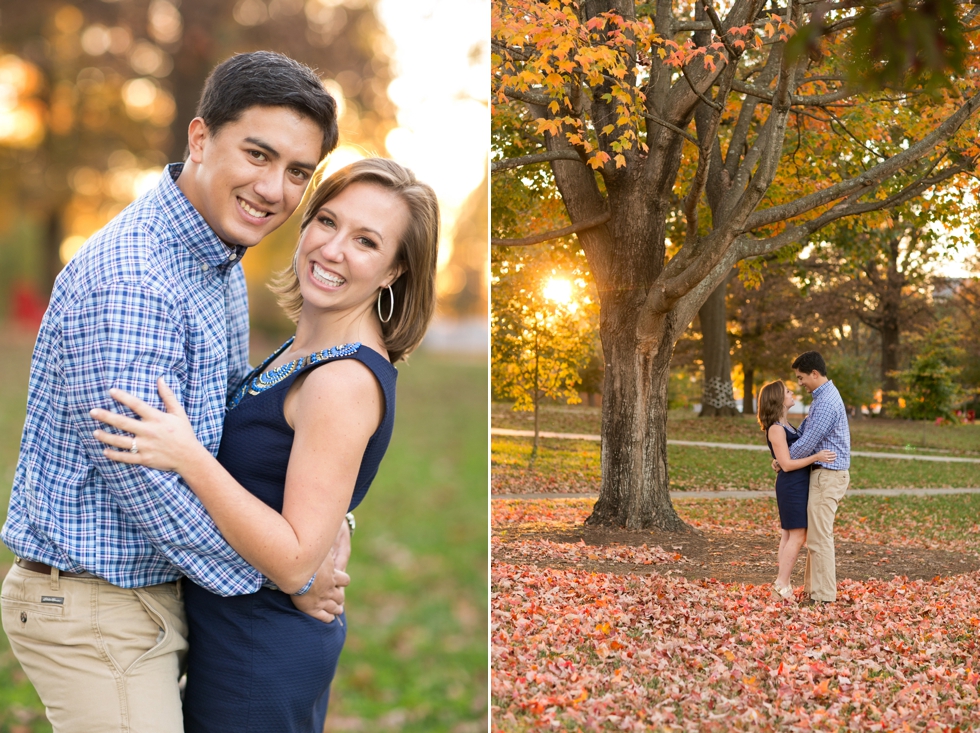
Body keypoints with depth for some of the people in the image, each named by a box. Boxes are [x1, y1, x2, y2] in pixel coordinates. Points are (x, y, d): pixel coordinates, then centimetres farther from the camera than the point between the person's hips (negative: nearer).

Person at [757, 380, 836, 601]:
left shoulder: (785, 425, 14)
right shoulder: (776, 429, -16)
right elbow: (787, 464, -20)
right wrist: (816, 457, -25)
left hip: (799, 484, 10)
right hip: (791, 484, -10)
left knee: (789, 535, 11)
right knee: (797, 536, -8)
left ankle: (783, 583, 15)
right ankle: (781, 584, -4)